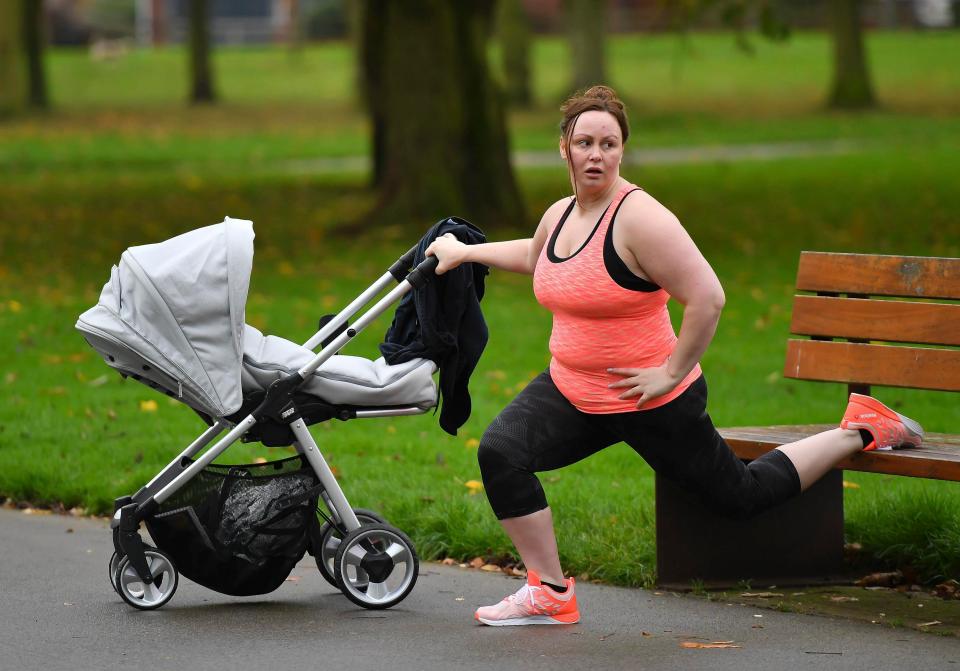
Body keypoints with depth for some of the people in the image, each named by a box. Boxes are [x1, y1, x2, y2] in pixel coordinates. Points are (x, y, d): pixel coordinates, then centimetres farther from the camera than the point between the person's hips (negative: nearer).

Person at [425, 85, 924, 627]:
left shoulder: (639, 218, -23)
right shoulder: (560, 215, 4)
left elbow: (708, 298, -27)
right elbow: (533, 257, 31)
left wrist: (672, 374, -21)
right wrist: (465, 252, 30)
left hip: (649, 403, -7)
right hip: (572, 392, 7)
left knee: (742, 496, 8)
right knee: (500, 452, -15)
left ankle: (862, 431, 29)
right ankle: (550, 595, -6)